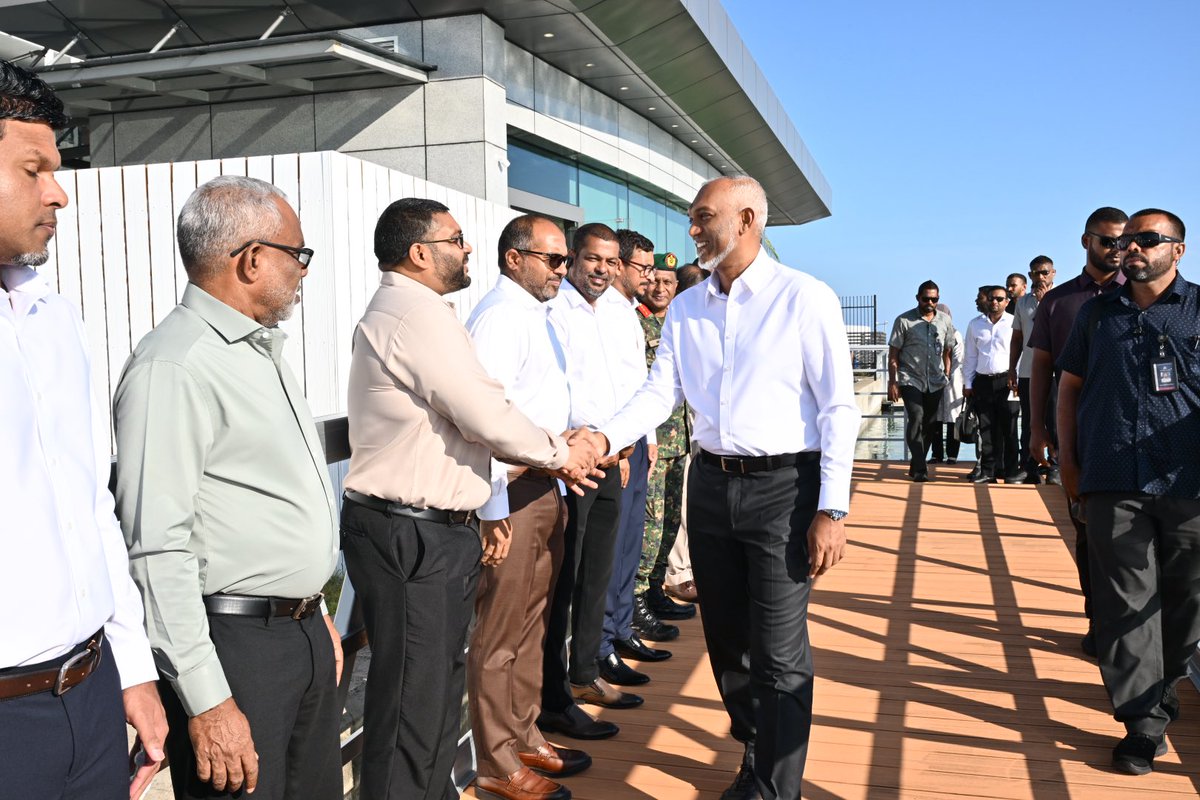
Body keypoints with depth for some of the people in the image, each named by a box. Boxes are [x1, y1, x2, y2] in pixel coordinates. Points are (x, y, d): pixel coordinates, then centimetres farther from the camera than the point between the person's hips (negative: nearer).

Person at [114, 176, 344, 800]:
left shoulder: (263, 349, 12)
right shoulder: (173, 368, -18)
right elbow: (157, 550, -22)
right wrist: (207, 701, -21)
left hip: (304, 633, 9)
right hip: (234, 647, -9)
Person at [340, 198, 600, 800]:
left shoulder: (399, 311, 18)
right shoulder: (417, 313, -17)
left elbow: (465, 417, 17)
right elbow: (488, 417, -19)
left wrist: (553, 454, 9)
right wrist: (561, 454, -2)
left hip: (431, 530, 11)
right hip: (411, 538, -11)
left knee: (439, 684, 21)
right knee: (414, 699, 0)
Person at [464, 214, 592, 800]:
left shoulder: (535, 315, 16)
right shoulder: (500, 315, -14)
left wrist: (559, 479, 17)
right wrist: (493, 511, -24)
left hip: (547, 488, 10)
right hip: (513, 494, -10)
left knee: (530, 626, 19)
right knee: (499, 635, 2)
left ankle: (525, 740, 34)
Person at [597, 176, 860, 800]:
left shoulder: (805, 298, -6)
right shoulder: (686, 309, 9)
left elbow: (838, 408, -9)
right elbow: (660, 392, 6)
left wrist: (832, 509, -14)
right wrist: (606, 437, -12)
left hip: (782, 485, -5)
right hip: (711, 483, 6)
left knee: (779, 655, -1)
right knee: (726, 639, 16)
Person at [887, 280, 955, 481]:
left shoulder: (945, 321, 8)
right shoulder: (904, 321, -3)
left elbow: (947, 352, 15)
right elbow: (893, 354, -2)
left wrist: (947, 377, 8)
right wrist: (892, 382, -6)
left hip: (935, 382, 4)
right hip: (910, 380, -4)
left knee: (930, 424, 5)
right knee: (916, 417, -18)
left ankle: (916, 466, 19)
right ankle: (919, 469, -15)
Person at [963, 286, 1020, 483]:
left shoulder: (1014, 323, 0)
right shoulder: (975, 324, 11)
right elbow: (969, 356, 14)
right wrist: (967, 383, 10)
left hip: (1006, 380, -3)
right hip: (983, 381, 3)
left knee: (1008, 428, -2)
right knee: (986, 428, 5)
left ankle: (1011, 471, 5)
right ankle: (988, 471, 10)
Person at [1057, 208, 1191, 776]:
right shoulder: (1097, 313, 12)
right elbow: (1069, 385, 16)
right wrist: (1067, 460, 8)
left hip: (1187, 485, -1)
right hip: (1112, 484, 1)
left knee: (1184, 600, 11)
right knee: (1126, 602, 0)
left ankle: (1160, 684, 36)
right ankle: (1144, 723, 8)